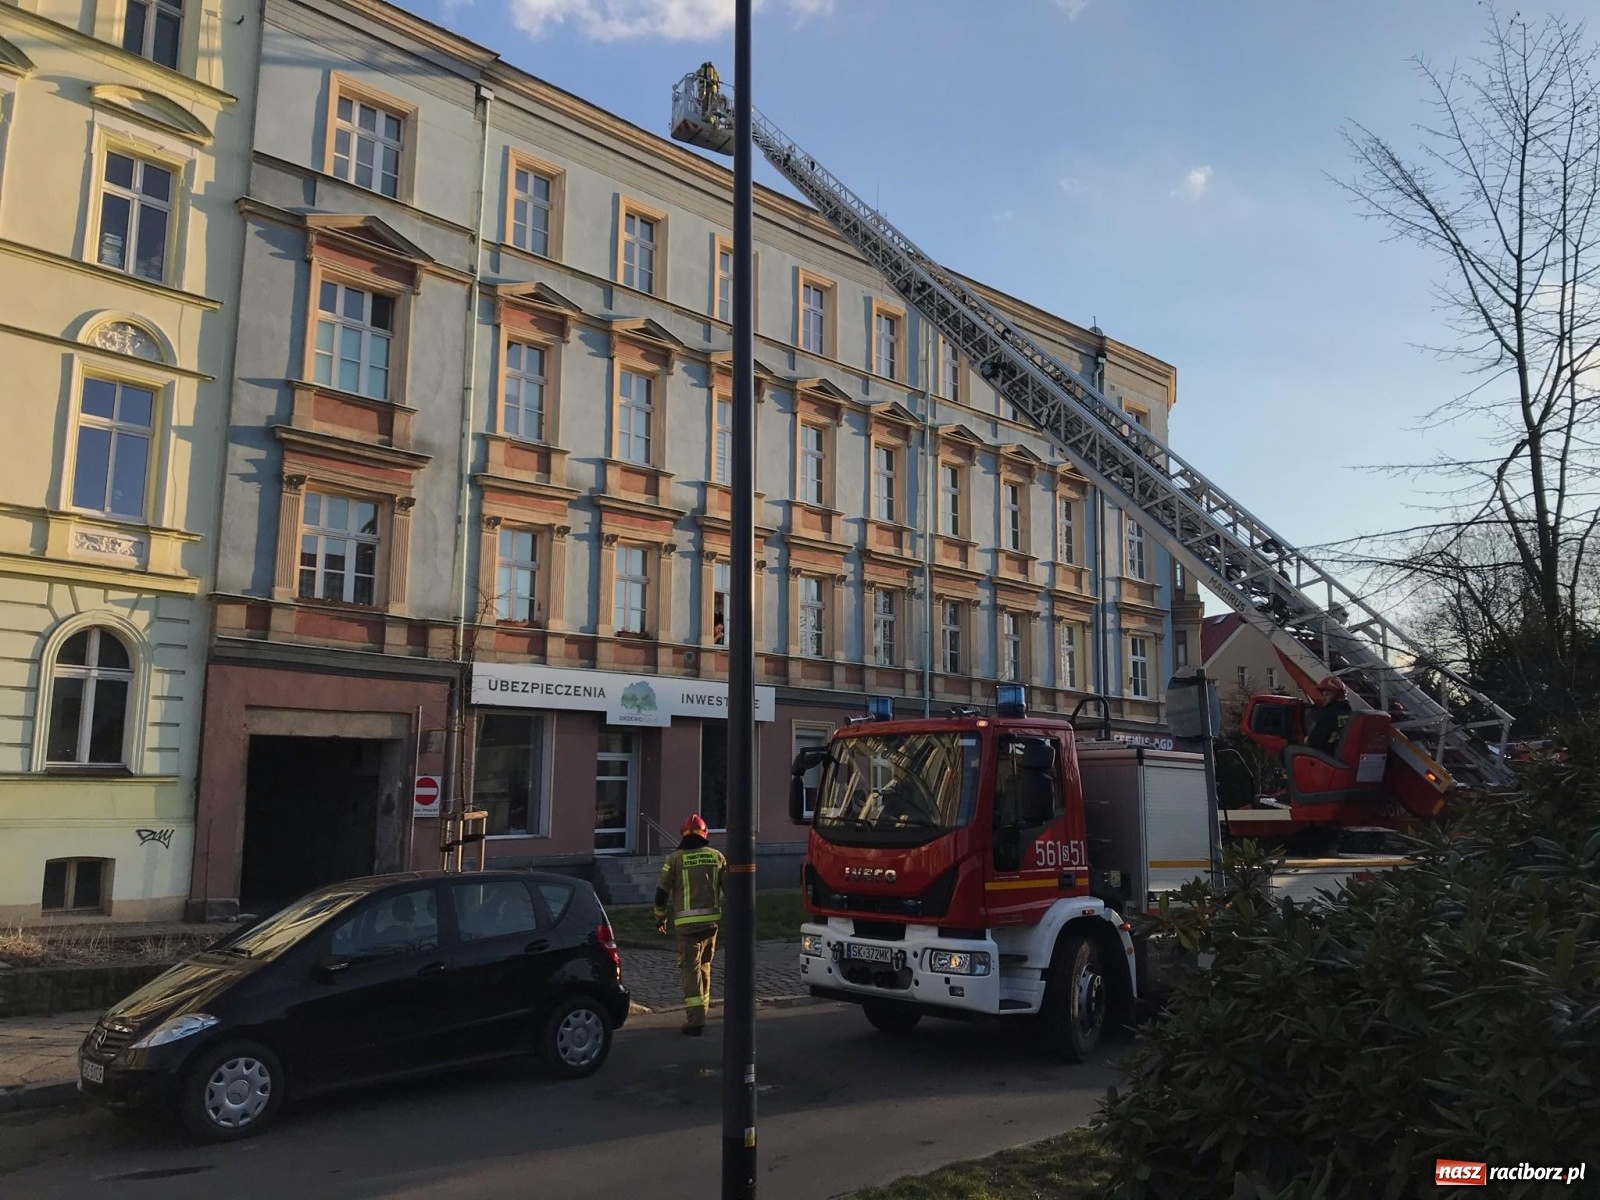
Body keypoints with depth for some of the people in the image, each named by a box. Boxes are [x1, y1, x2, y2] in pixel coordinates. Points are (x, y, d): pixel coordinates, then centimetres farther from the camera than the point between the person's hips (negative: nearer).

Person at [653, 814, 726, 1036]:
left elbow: (662, 891, -1)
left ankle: (695, 1020, -8)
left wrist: (660, 918, 12)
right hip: (712, 919, 4)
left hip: (687, 922, -4)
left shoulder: (675, 858, -4)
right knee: (704, 965, 19)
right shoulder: (717, 856, 4)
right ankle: (701, 1011, 29)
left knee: (690, 968, -2)